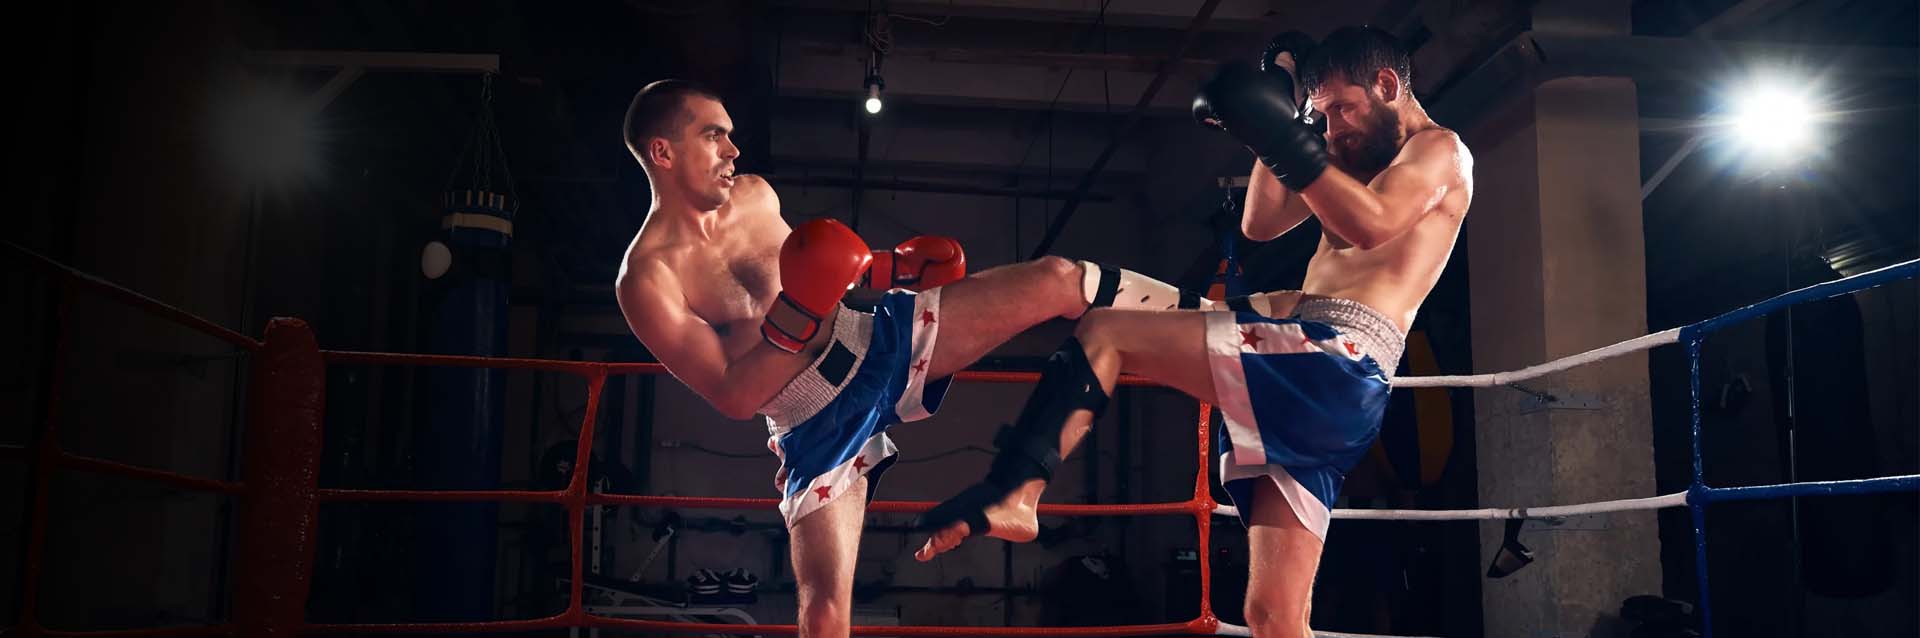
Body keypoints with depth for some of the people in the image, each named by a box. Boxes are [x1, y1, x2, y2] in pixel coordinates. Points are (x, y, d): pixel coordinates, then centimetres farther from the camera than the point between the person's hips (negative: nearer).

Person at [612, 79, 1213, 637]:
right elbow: (734, 397, -20)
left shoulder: (753, 195, 3)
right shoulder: (648, 279, -18)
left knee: (1056, 279, -5)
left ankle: (1194, 312, 15)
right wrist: (798, 315, -31)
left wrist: (887, 266, 10)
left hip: (880, 341, 5)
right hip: (819, 427, -5)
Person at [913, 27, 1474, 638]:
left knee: (1105, 329, -15)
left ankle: (1010, 493, -24)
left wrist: (1281, 132, -17)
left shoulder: (1439, 148, 5)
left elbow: (1372, 224, -16)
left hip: (1334, 369, -9)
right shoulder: (1361, 153, 32)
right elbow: (1259, 223, 25)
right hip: (1306, 379, 9)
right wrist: (1283, 115, 20)